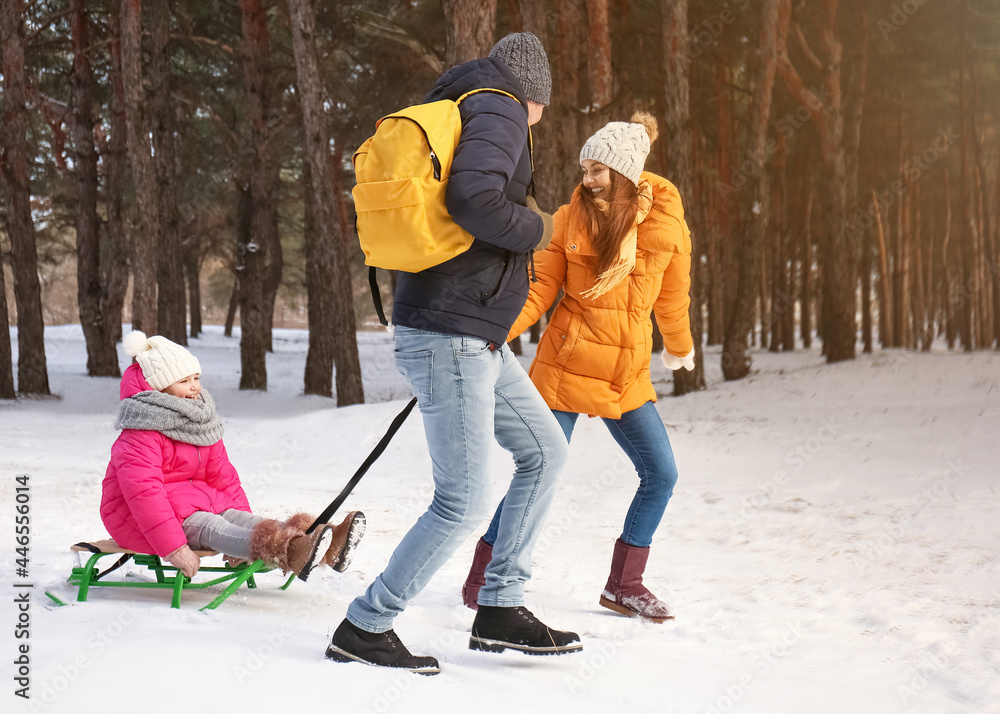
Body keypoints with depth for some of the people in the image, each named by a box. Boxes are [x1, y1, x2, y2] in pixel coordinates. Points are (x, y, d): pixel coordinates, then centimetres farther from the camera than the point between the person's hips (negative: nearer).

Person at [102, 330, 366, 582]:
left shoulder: (202, 423, 10)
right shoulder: (140, 437, -19)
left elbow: (222, 475, 12)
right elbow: (143, 490, -27)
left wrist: (246, 525, 2)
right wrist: (174, 548, -34)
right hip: (138, 516, -7)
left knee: (237, 517, -21)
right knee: (210, 526, -32)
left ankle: (327, 549, -46)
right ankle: (288, 554, -62)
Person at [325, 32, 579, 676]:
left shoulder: (455, 114, 20)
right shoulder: (500, 110, -9)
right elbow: (473, 195, -27)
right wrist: (534, 229, -11)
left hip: (478, 340, 11)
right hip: (451, 338, -11)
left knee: (546, 452, 16)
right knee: (464, 504, -8)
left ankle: (501, 611, 18)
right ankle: (364, 628, 2)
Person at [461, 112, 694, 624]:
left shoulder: (665, 223, 0)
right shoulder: (573, 217, -4)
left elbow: (672, 295, 14)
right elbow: (540, 289, -5)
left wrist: (679, 348, 28)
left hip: (628, 374, 3)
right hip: (565, 366, -3)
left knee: (661, 475, 1)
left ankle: (624, 585, 17)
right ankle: (482, 577, 12)